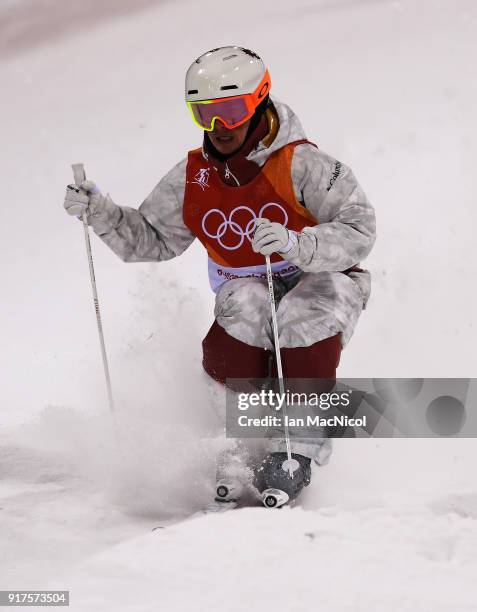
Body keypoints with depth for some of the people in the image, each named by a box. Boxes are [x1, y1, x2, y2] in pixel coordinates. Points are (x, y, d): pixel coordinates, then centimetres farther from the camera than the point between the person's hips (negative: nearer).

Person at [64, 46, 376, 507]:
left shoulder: (299, 163, -18)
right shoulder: (192, 179, -2)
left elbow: (359, 231, -23)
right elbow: (151, 240, 9)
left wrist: (294, 243, -40)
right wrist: (101, 214, -8)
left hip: (320, 279, -3)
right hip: (247, 289, 3)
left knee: (306, 319, -37)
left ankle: (300, 442, -19)